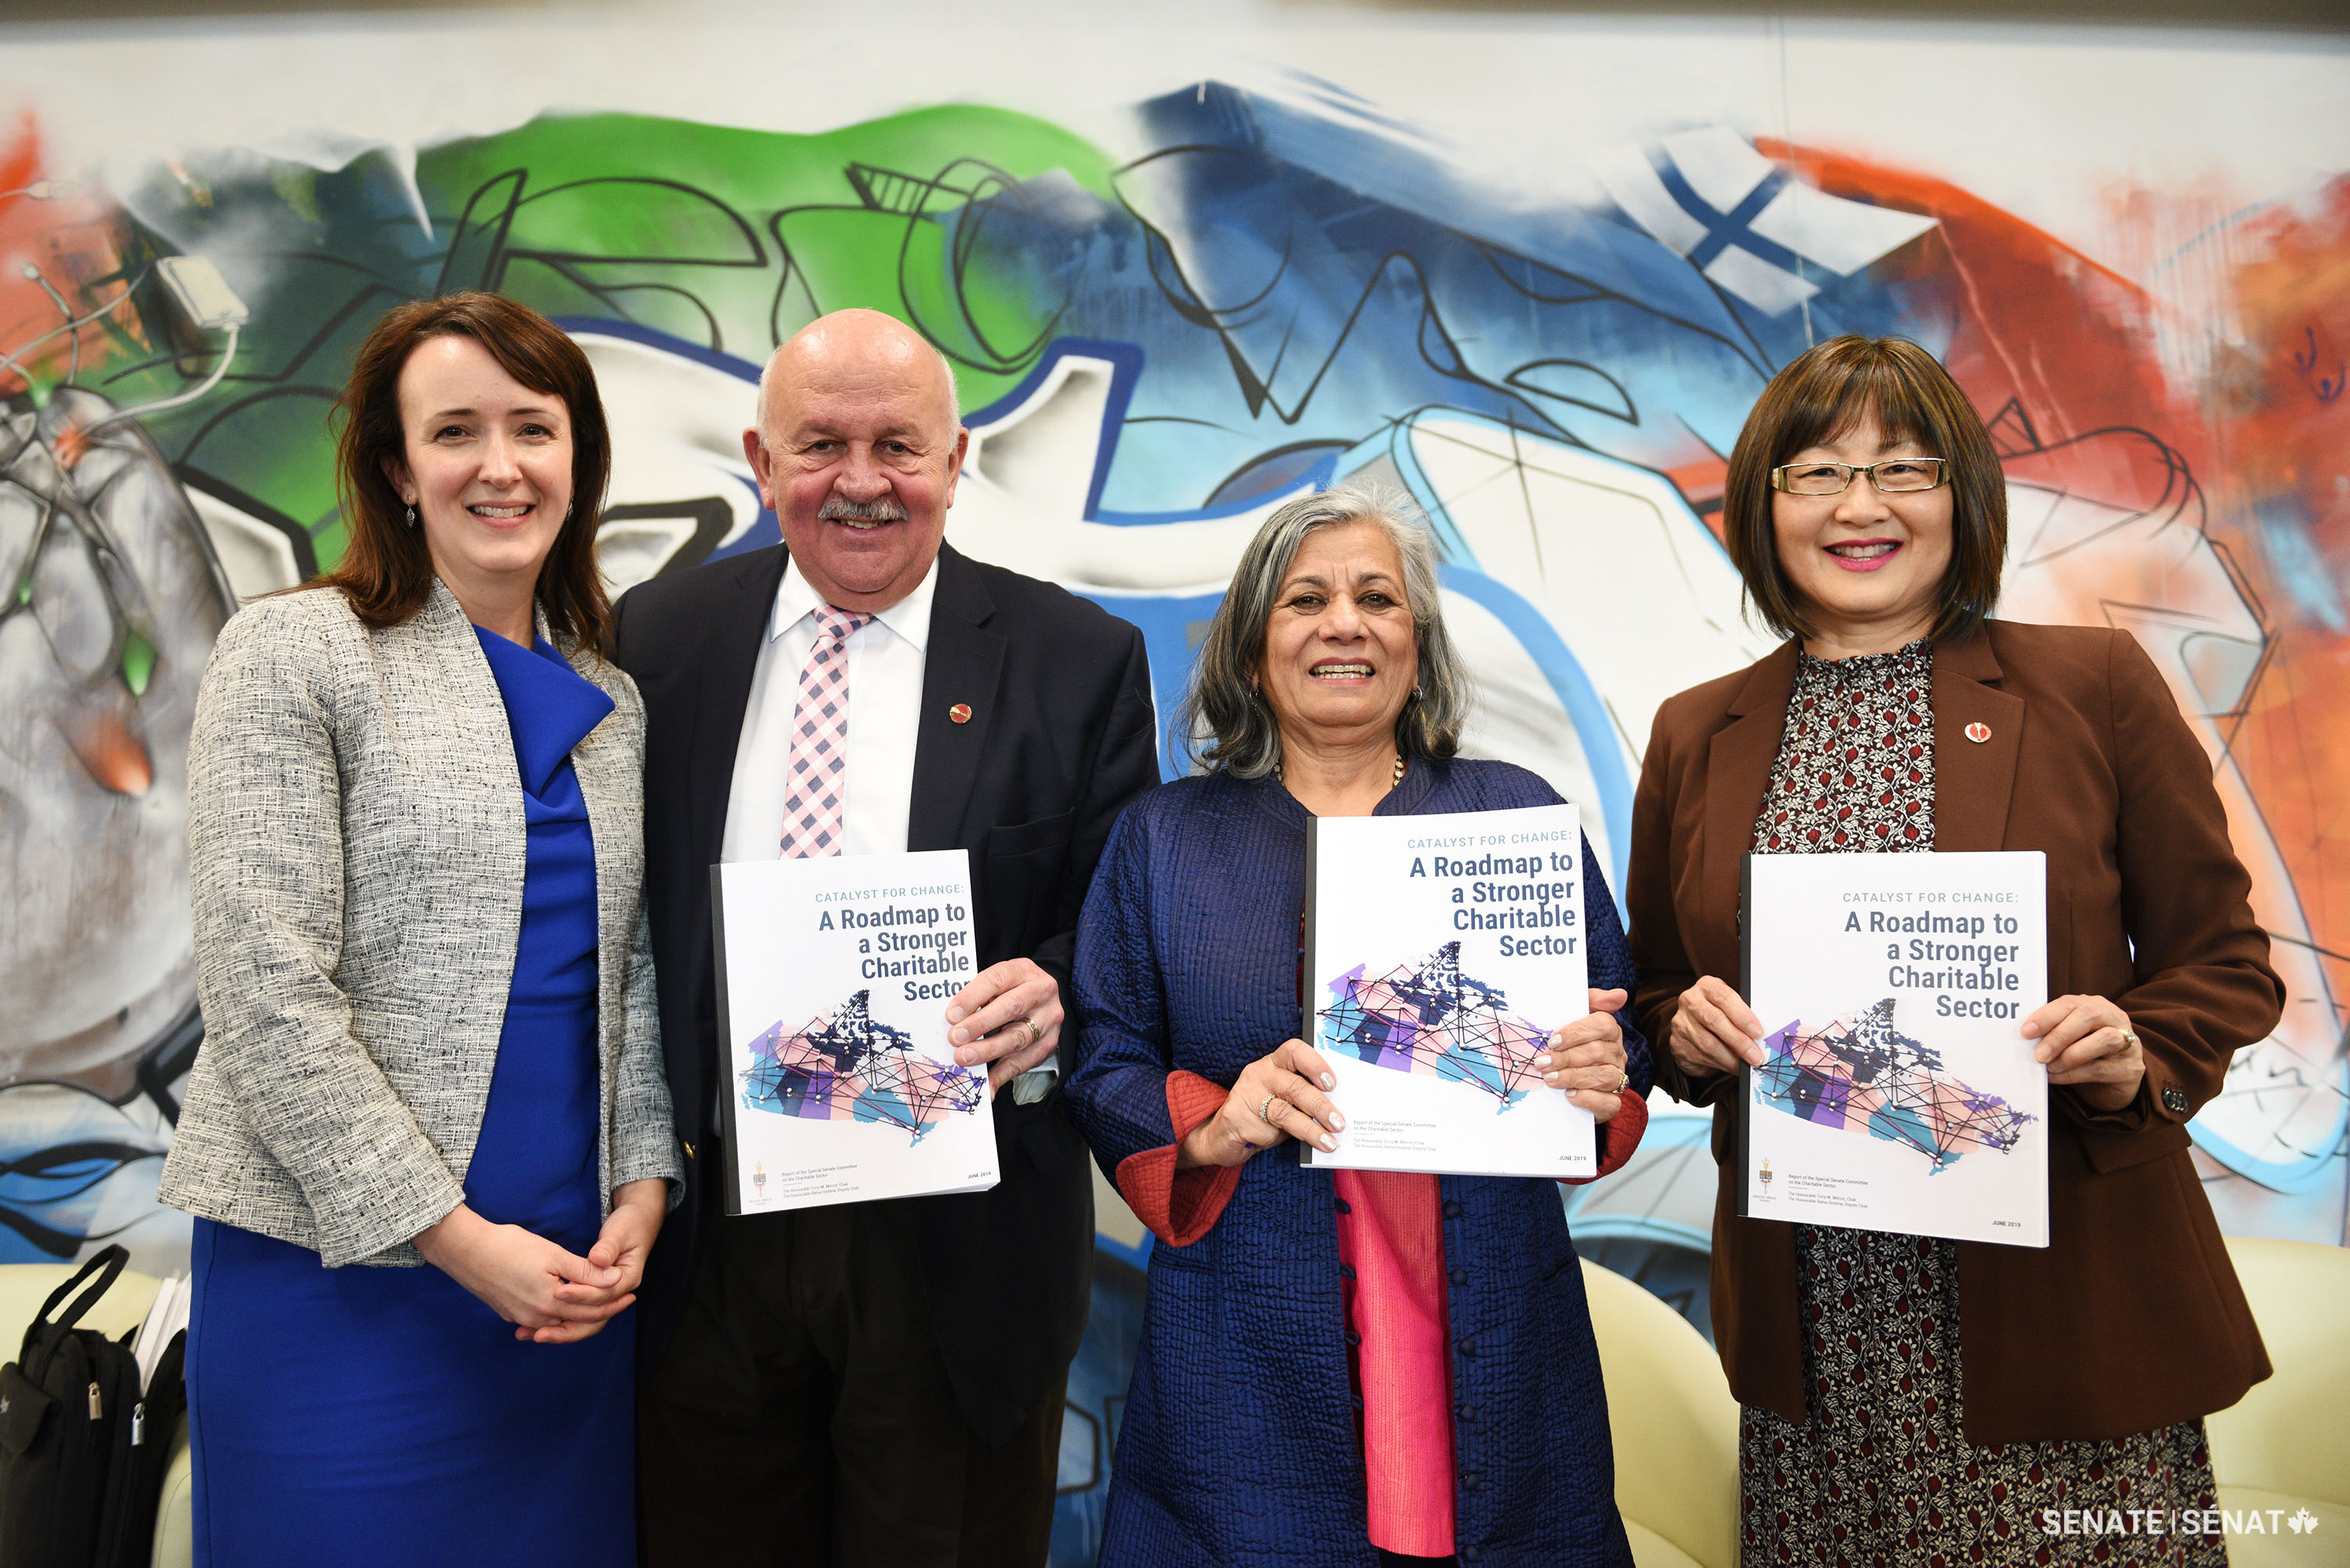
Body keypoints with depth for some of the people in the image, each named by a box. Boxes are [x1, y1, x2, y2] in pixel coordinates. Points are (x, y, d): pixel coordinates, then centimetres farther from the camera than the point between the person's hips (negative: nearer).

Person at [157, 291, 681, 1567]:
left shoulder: (610, 700, 10)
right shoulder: (293, 653, -5)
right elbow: (266, 992, -12)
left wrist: (642, 1190, -2)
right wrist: (457, 1236, -13)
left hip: (574, 1274, 5)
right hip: (344, 1263, -4)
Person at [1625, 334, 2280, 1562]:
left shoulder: (2096, 686, 0)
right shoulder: (1694, 734, 7)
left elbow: (2224, 964, 5)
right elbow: (1656, 990, 14)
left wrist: (2136, 1059, -14)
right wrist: (1687, 1028, -7)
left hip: (2063, 1313, -1)